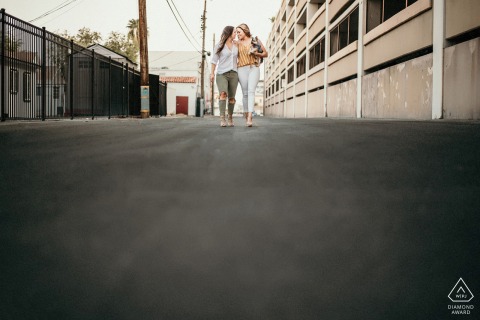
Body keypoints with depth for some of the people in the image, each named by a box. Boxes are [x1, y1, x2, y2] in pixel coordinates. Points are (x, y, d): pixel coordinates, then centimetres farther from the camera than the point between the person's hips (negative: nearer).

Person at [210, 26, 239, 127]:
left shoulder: (236, 45, 12)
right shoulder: (219, 46, 2)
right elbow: (214, 60, 3)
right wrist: (212, 73, -4)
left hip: (233, 74, 4)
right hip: (222, 74, -4)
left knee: (232, 97, 0)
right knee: (223, 94, -23)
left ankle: (230, 117, 17)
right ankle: (222, 118, -27)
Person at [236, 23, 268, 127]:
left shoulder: (255, 40, 7)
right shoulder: (237, 43, 12)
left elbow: (266, 54, 10)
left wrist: (256, 53, -6)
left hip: (254, 68, -2)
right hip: (242, 69, 2)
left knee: (251, 91, -17)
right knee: (245, 93, 0)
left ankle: (249, 117, -29)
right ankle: (246, 114, 12)